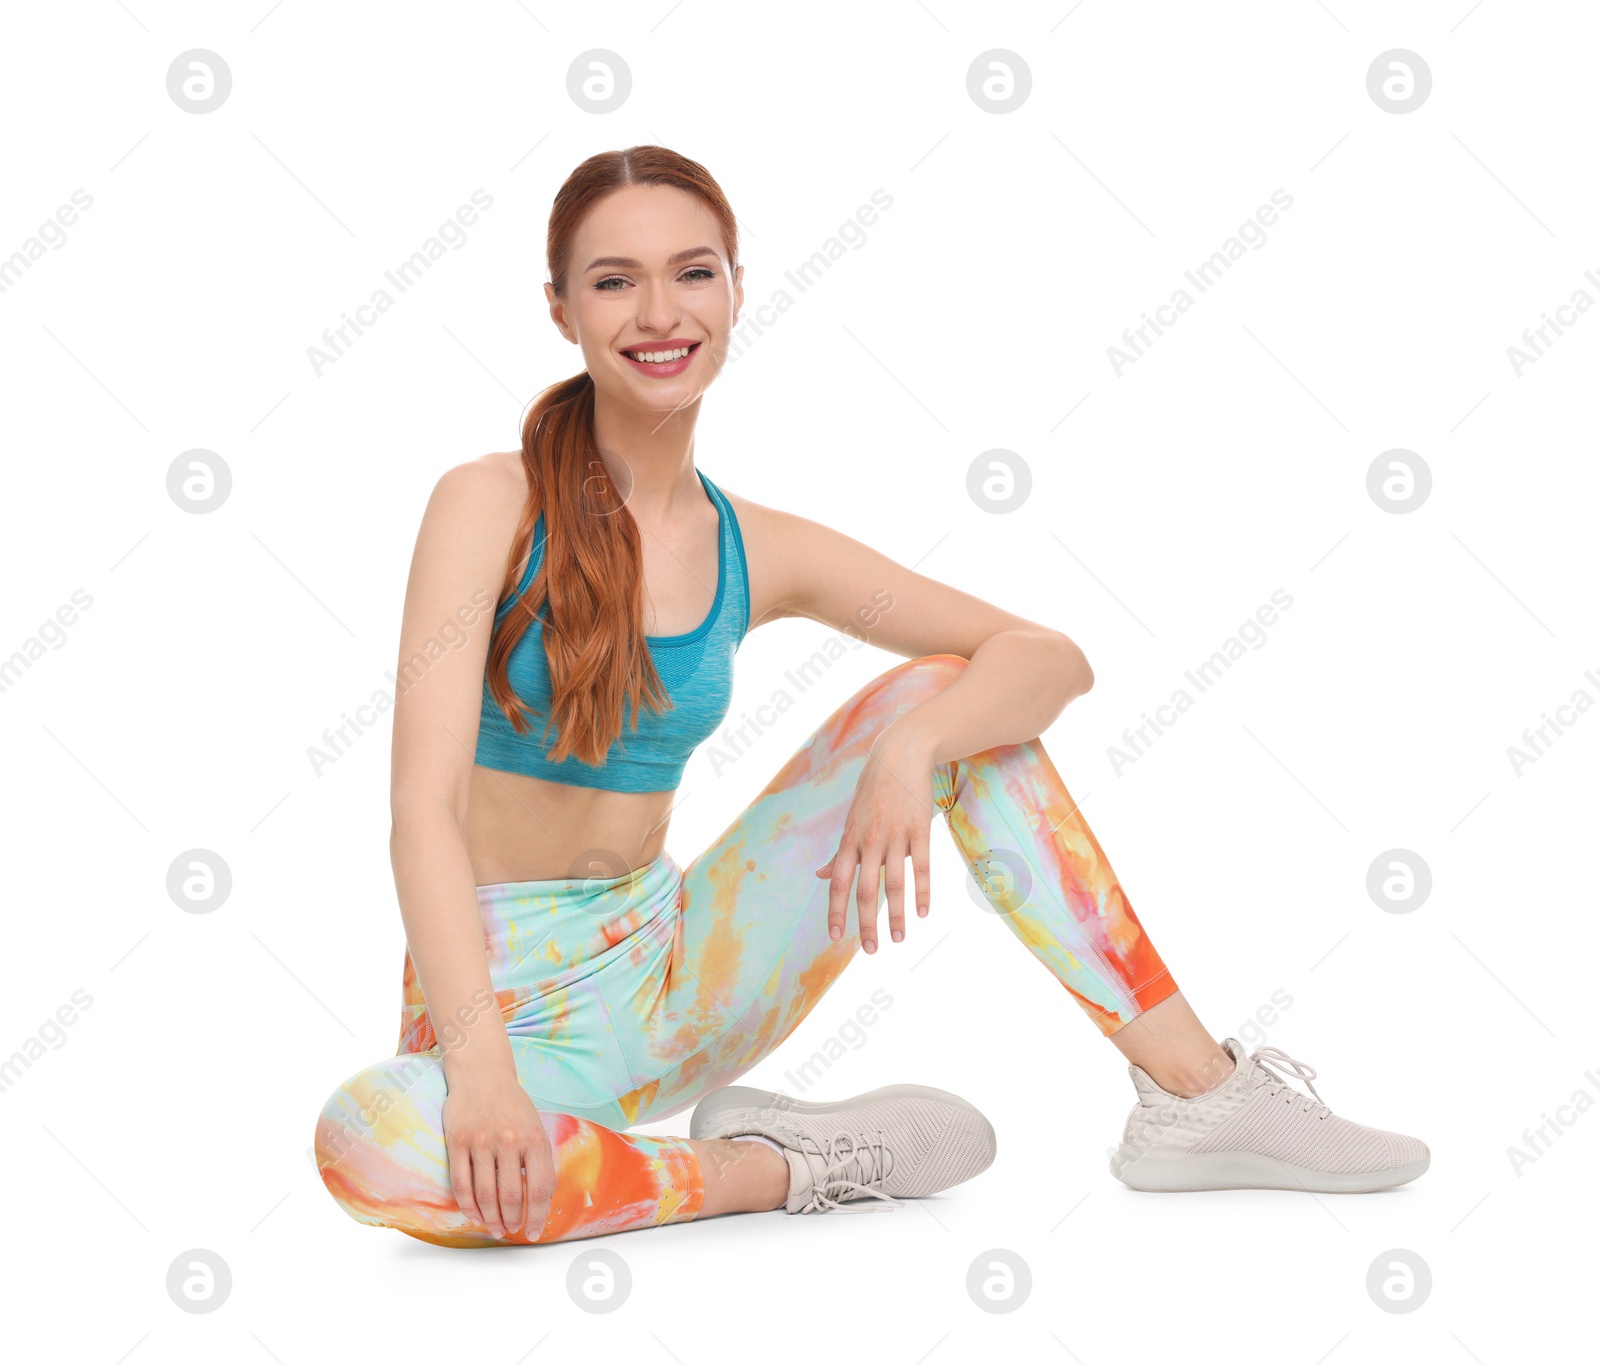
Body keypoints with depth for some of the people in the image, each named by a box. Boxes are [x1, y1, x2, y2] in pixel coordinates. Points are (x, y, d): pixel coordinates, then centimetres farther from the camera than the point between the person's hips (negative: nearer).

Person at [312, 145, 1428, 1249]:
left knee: (947, 696, -8)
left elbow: (1053, 657, -2)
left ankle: (1198, 1091, -9)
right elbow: (426, 805, -18)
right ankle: (776, 1169, -17)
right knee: (367, 1145, -39)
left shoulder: (759, 555, 2)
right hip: (504, 986, -3)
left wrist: (911, 744, -24)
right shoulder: (491, 505, -9)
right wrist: (479, 1066, -32)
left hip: (670, 970, 4)